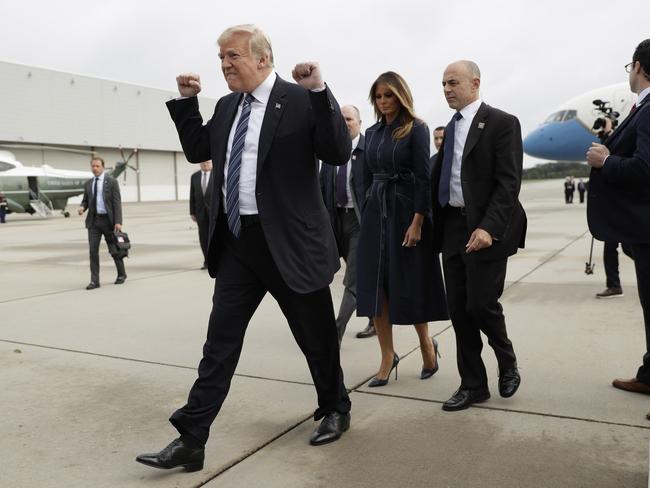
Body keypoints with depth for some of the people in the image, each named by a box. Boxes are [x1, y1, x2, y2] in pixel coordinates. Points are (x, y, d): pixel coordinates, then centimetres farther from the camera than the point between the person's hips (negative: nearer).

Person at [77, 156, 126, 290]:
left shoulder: (112, 182, -2)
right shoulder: (88, 184, 11)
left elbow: (117, 202, -7)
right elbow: (85, 200, 18)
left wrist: (118, 222, -15)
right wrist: (82, 207, -8)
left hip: (108, 220, -4)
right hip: (93, 220, 4)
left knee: (114, 249, 6)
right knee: (93, 250, -3)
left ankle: (121, 274, 26)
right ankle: (94, 280, 0)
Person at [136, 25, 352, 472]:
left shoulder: (300, 100, -7)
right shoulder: (227, 107, 12)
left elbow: (339, 154, -16)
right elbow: (197, 150, 23)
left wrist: (320, 91, -23)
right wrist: (186, 100, 13)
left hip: (288, 241, -5)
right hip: (236, 240, 6)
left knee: (317, 336, 12)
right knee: (220, 342, 6)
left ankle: (336, 410, 37)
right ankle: (191, 440, 14)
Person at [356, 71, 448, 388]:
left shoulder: (416, 129, -6)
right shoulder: (372, 133, 11)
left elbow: (424, 178, -12)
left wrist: (417, 222, -19)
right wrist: (369, 214, 12)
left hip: (406, 210, -5)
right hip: (376, 211, 6)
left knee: (409, 284, 3)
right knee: (376, 285, 2)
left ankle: (426, 344, 27)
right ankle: (387, 357, 12)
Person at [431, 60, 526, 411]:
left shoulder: (502, 123, -5)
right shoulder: (451, 127, 16)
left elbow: (509, 182, -14)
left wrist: (489, 227, -24)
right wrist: (436, 224, 7)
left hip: (484, 229, -6)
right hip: (452, 227, 7)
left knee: (481, 304, -6)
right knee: (458, 309, 6)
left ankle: (507, 362, 25)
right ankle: (473, 385, 18)